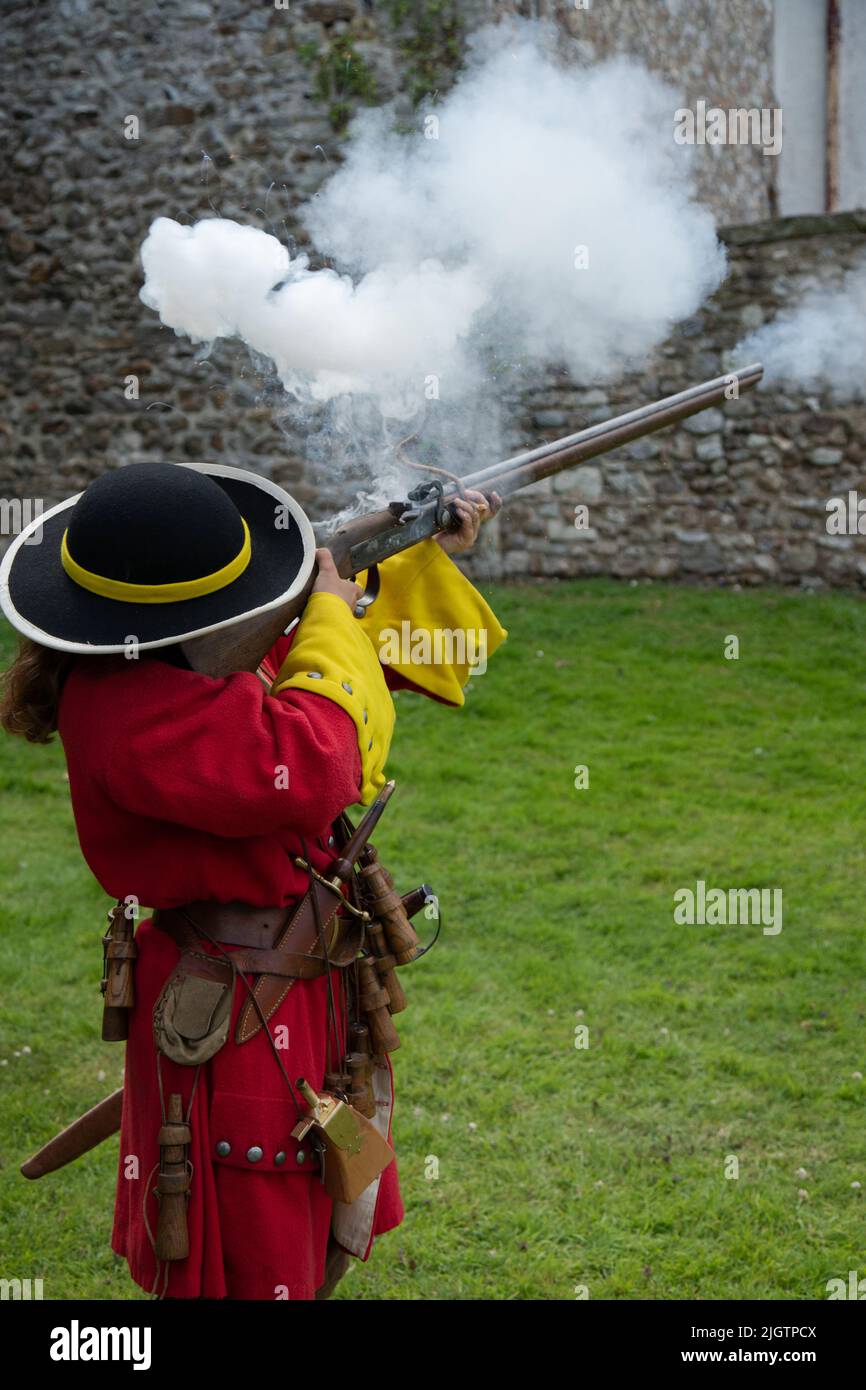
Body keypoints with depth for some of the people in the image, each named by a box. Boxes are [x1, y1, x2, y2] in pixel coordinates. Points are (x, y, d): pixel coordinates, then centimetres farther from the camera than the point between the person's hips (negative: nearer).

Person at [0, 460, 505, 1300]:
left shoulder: (193, 660, 1)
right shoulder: (129, 711, -29)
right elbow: (303, 766, -39)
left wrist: (431, 560, 12)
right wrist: (332, 617, -24)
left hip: (310, 978, 10)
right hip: (240, 1018, -10)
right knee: (253, 1265, 8)